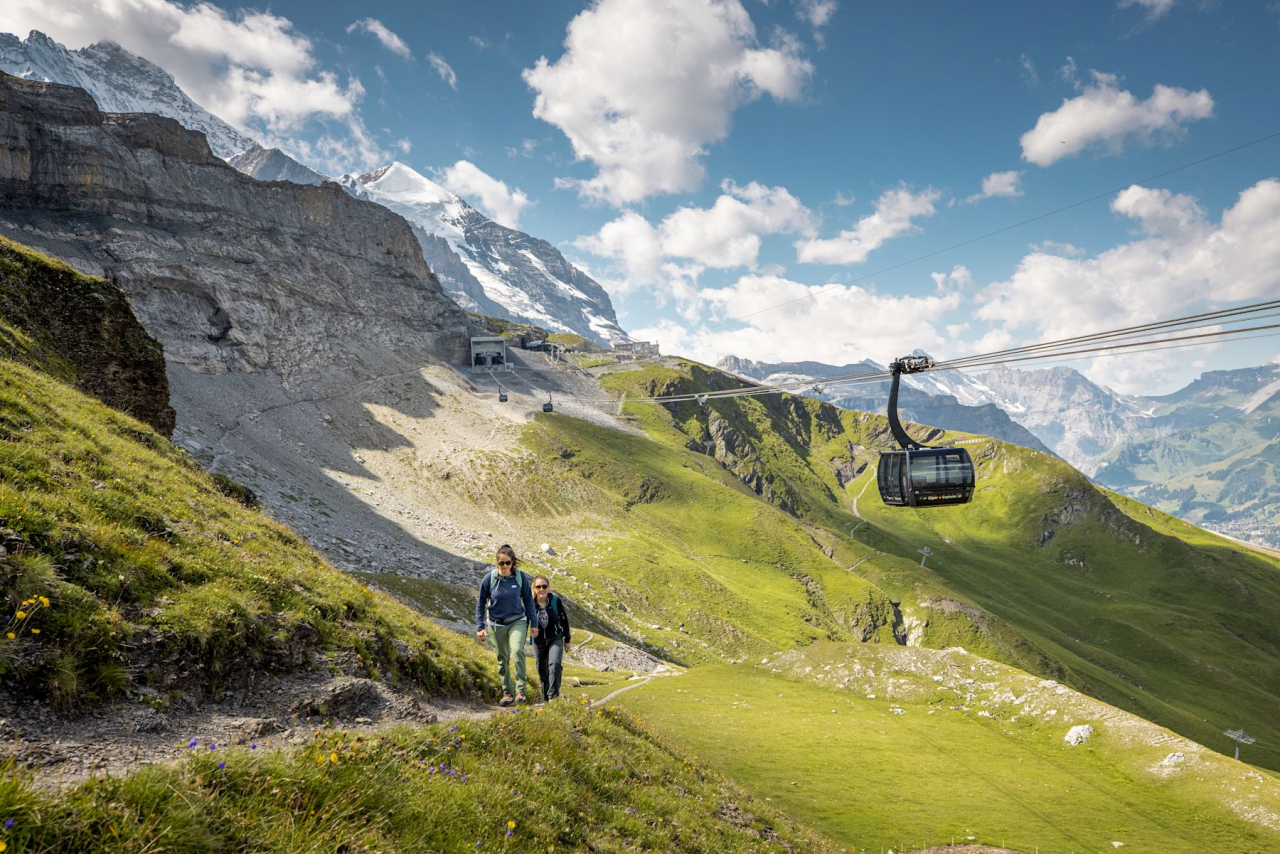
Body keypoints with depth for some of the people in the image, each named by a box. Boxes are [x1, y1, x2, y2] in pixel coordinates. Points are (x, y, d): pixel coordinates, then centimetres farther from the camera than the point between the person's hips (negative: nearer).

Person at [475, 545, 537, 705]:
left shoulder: (521, 577, -10)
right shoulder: (489, 578, -11)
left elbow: (528, 600, 2)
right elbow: (481, 603, 0)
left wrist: (533, 623, 4)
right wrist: (480, 627, -3)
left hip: (517, 622, -1)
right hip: (497, 624, 1)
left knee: (517, 651, -24)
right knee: (503, 659, 10)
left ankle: (520, 691, -17)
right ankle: (507, 693, 24)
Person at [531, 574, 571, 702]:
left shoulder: (556, 601, -9)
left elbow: (564, 620, 2)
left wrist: (567, 640, 6)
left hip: (555, 639, -1)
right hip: (539, 642, 1)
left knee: (555, 664, -24)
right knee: (543, 672, 8)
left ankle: (553, 695, -20)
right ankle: (546, 699, 23)